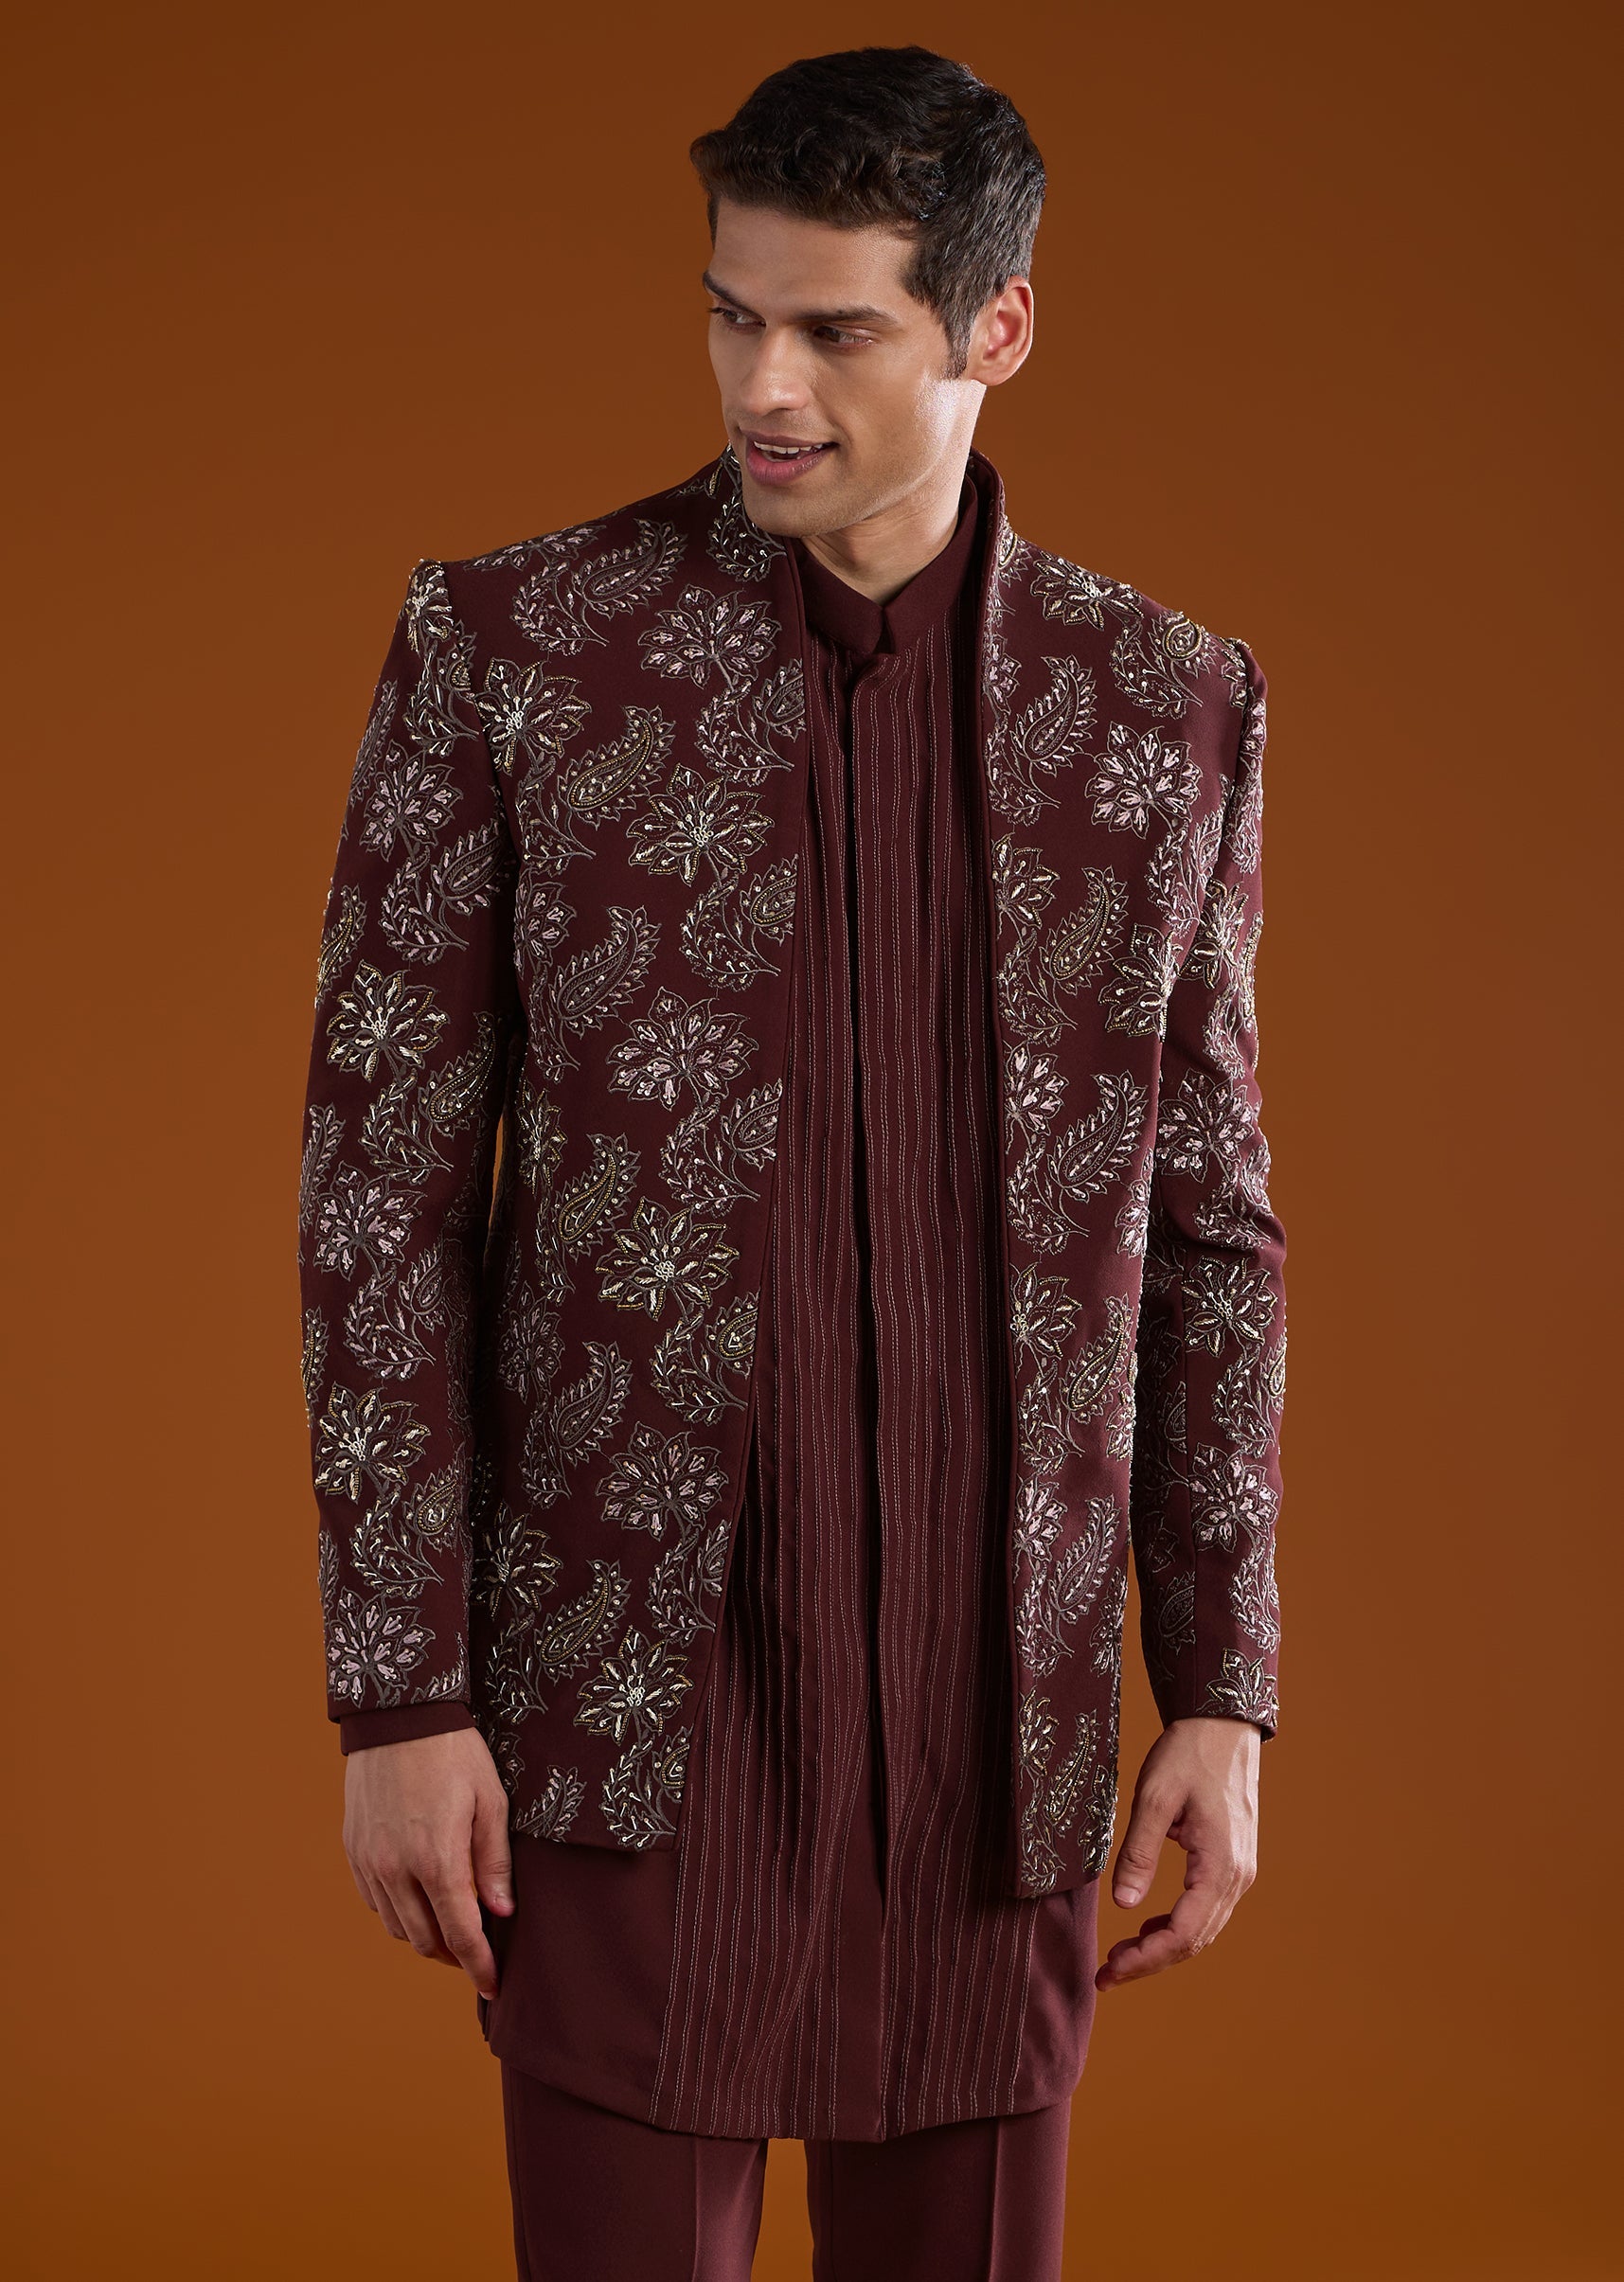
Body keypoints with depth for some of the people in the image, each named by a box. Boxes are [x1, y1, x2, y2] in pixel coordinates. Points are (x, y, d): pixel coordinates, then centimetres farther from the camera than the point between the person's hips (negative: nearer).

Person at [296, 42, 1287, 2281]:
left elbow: (1208, 1221, 7)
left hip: (996, 1702, 3)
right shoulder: (506, 648, -6)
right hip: (630, 1687, -2)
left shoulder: (1170, 703, 2)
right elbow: (382, 1190, -4)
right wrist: (399, 1700, -8)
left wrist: (1224, 1693, 2)